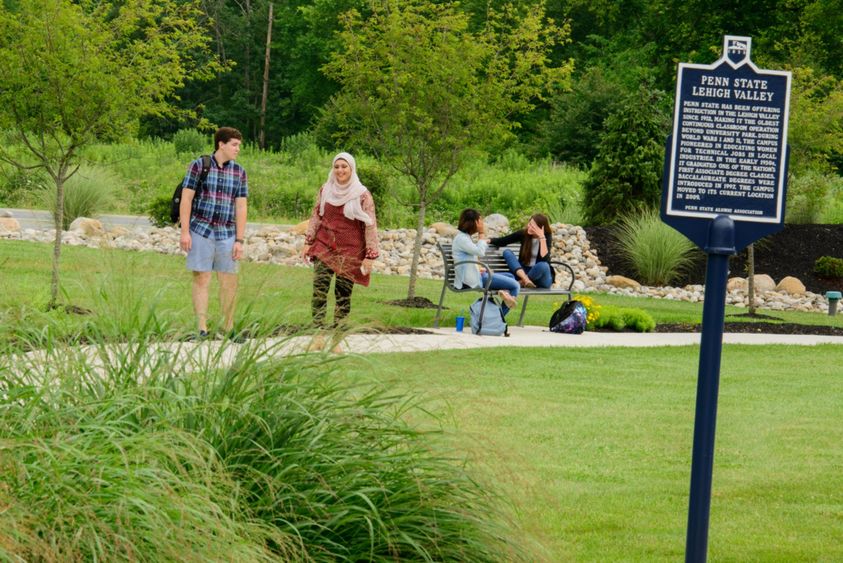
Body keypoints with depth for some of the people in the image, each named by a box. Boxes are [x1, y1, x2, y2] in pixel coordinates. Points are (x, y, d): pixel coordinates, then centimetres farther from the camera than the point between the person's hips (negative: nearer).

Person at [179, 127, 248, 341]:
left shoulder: (239, 172, 7)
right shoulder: (198, 166, -3)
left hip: (226, 235, 3)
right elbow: (186, 199, -4)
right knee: (201, 280, -1)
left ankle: (229, 328, 12)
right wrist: (185, 232, -9)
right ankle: (202, 329, 2)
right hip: (201, 232, -3)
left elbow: (241, 208, 7)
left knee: (229, 282, 3)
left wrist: (239, 240, 2)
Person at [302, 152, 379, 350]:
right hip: (324, 245, 2)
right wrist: (308, 242, 7)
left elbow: (370, 226, -5)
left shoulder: (362, 195, -4)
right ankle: (318, 337, -11)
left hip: (349, 251, -2)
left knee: (343, 295, 1)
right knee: (319, 289, -12)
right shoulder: (325, 190, 7)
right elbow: (316, 217, 14)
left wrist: (370, 256, -9)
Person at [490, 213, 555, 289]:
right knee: (507, 252, -18)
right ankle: (526, 280, -34)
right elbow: (502, 241, 5)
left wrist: (542, 237, -28)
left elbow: (544, 258, -25)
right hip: (522, 272, 4)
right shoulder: (523, 233, -2)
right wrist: (488, 241, -12)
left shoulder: (547, 237, -10)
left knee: (543, 265, -38)